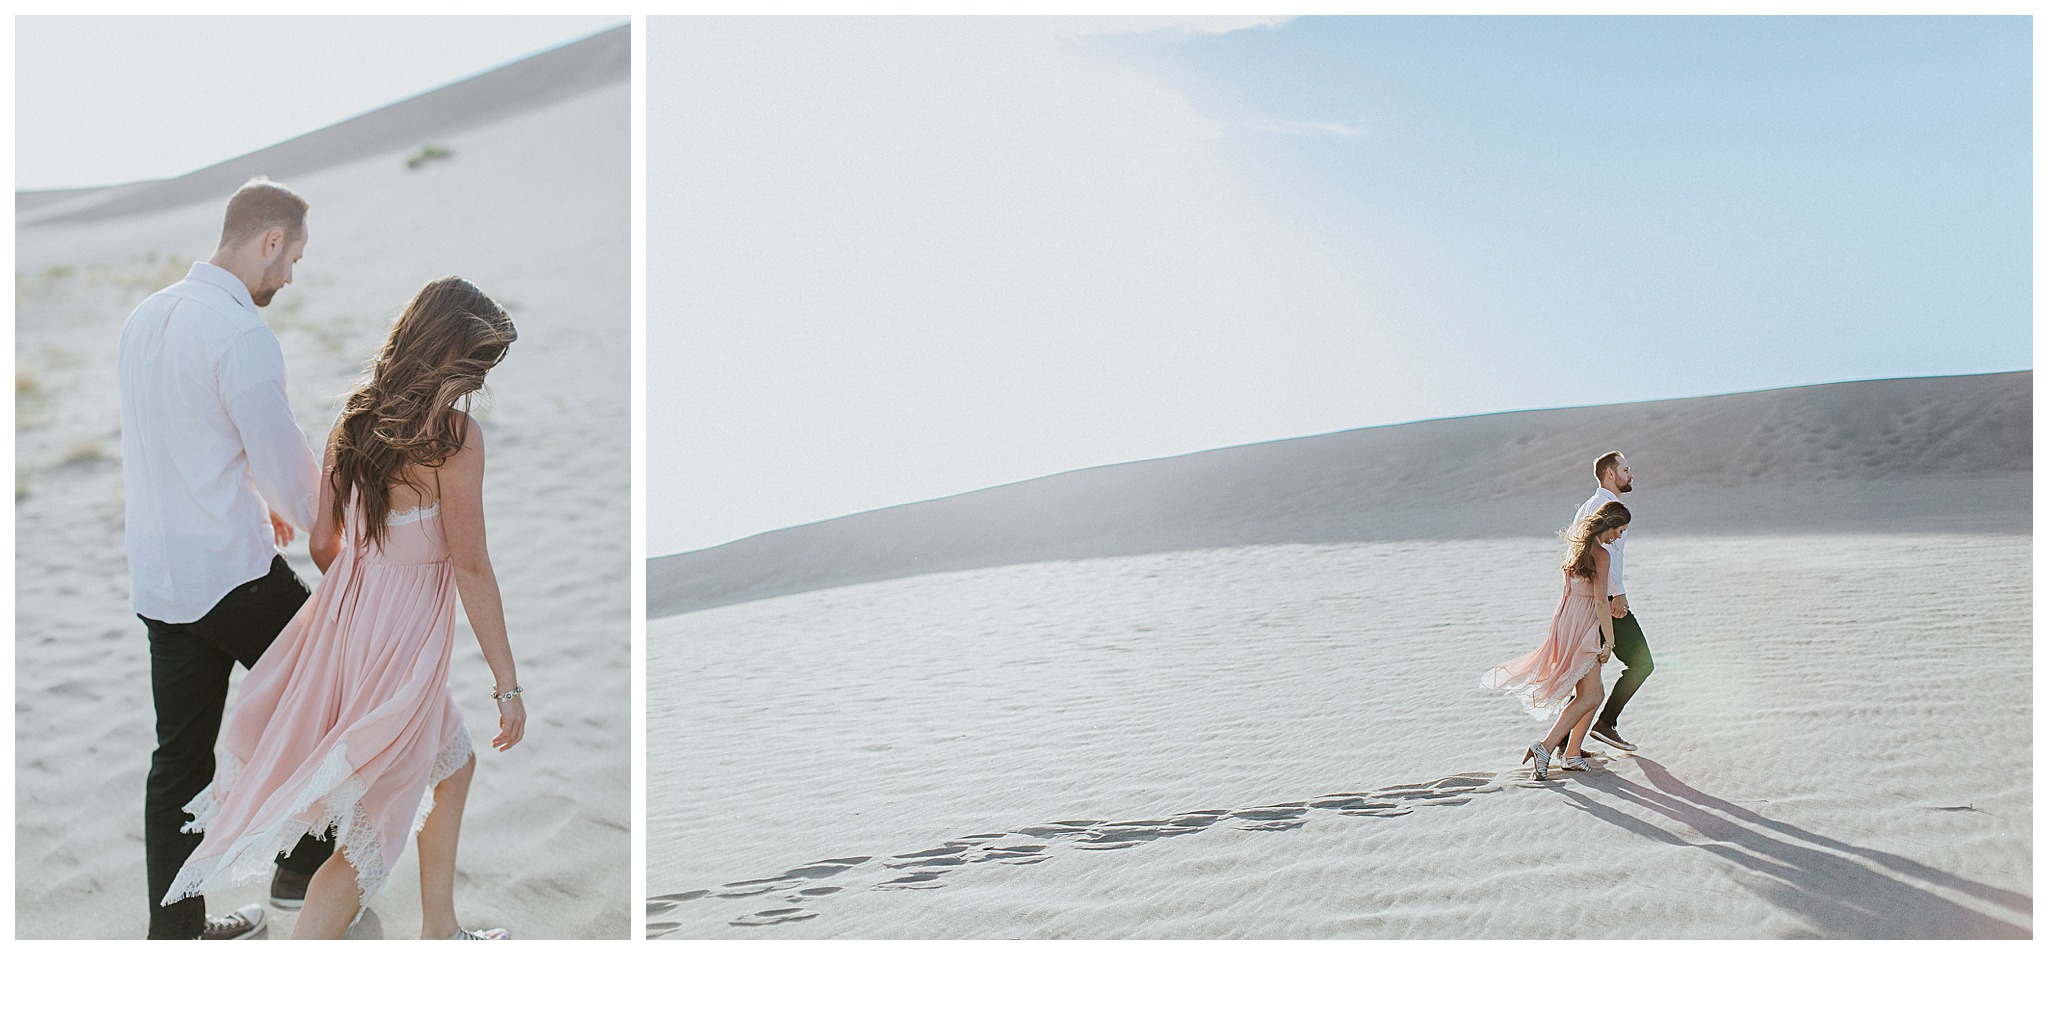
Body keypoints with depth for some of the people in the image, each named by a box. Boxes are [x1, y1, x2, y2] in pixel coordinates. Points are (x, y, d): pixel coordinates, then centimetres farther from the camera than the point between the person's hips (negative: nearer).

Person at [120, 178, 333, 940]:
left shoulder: (146, 316, 9)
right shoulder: (241, 332, -19)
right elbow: (285, 459, -14)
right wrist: (325, 530, 4)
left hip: (155, 576, 8)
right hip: (229, 573, -8)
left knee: (180, 756, 14)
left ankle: (174, 928, 23)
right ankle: (303, 868, 22)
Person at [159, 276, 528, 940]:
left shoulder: (356, 417, 3)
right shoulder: (456, 433, -18)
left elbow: (323, 544, 8)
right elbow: (472, 568, -17)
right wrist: (507, 682, -10)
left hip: (342, 619, 8)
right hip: (402, 643, -8)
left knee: (453, 763, 28)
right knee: (372, 841, 6)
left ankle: (438, 932, 39)